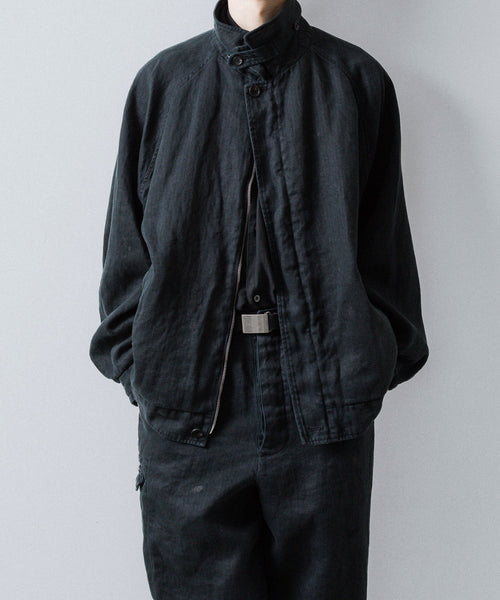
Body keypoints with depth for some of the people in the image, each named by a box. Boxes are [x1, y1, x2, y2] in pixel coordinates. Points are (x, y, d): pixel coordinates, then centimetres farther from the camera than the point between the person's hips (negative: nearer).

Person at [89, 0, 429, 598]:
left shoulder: (357, 79, 8)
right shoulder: (160, 81, 10)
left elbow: (386, 249, 9)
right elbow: (127, 251, 11)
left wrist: (373, 361, 3)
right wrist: (138, 367, 4)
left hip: (324, 413, 0)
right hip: (186, 410, 1)